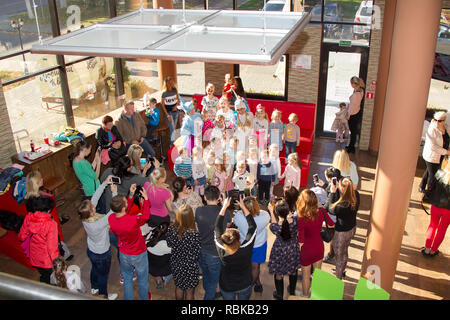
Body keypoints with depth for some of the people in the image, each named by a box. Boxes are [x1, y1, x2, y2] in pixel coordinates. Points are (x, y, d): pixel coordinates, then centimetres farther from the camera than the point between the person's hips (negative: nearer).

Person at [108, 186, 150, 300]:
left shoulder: (111, 218, -23)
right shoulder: (134, 220, -39)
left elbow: (123, 213, -2)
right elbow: (145, 216, -15)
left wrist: (131, 195, -2)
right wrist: (146, 199, -6)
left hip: (124, 255, 4)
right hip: (139, 255, -4)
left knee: (127, 280, 27)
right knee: (142, 280, 23)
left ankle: (128, 298, 45)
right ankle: (144, 298, 45)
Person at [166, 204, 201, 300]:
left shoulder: (171, 229, -20)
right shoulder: (194, 234, -32)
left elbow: (169, 244, -1)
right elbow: (196, 255, -20)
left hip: (175, 264, 4)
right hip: (189, 267, -4)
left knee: (178, 287, 29)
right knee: (189, 291, 20)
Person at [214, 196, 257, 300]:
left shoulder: (221, 250, -32)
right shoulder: (246, 250, -36)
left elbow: (218, 227, -19)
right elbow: (252, 226, -24)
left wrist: (224, 207, -14)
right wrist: (243, 207, -19)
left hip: (226, 288, 1)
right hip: (245, 287, -1)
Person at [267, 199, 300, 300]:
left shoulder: (275, 226, -31)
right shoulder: (295, 220, -28)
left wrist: (271, 212, -2)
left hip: (280, 251, -2)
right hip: (293, 249, 3)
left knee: (278, 273, 21)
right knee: (293, 271, 28)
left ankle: (279, 295, 41)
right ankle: (292, 291, 51)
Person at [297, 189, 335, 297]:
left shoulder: (302, 219, -31)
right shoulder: (321, 211, -18)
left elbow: (301, 242, -24)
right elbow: (332, 225, 1)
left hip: (307, 250, -4)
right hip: (319, 246, 4)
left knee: (306, 275, 20)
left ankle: (306, 295, 39)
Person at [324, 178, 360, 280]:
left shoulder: (342, 205, -38)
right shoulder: (356, 195, -18)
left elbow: (331, 209, -16)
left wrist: (332, 193, -16)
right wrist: (335, 192, -10)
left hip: (342, 231, -7)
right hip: (352, 228, 7)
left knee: (339, 254, 18)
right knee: (344, 251, 31)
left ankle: (338, 276, 40)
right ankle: (341, 270, 55)